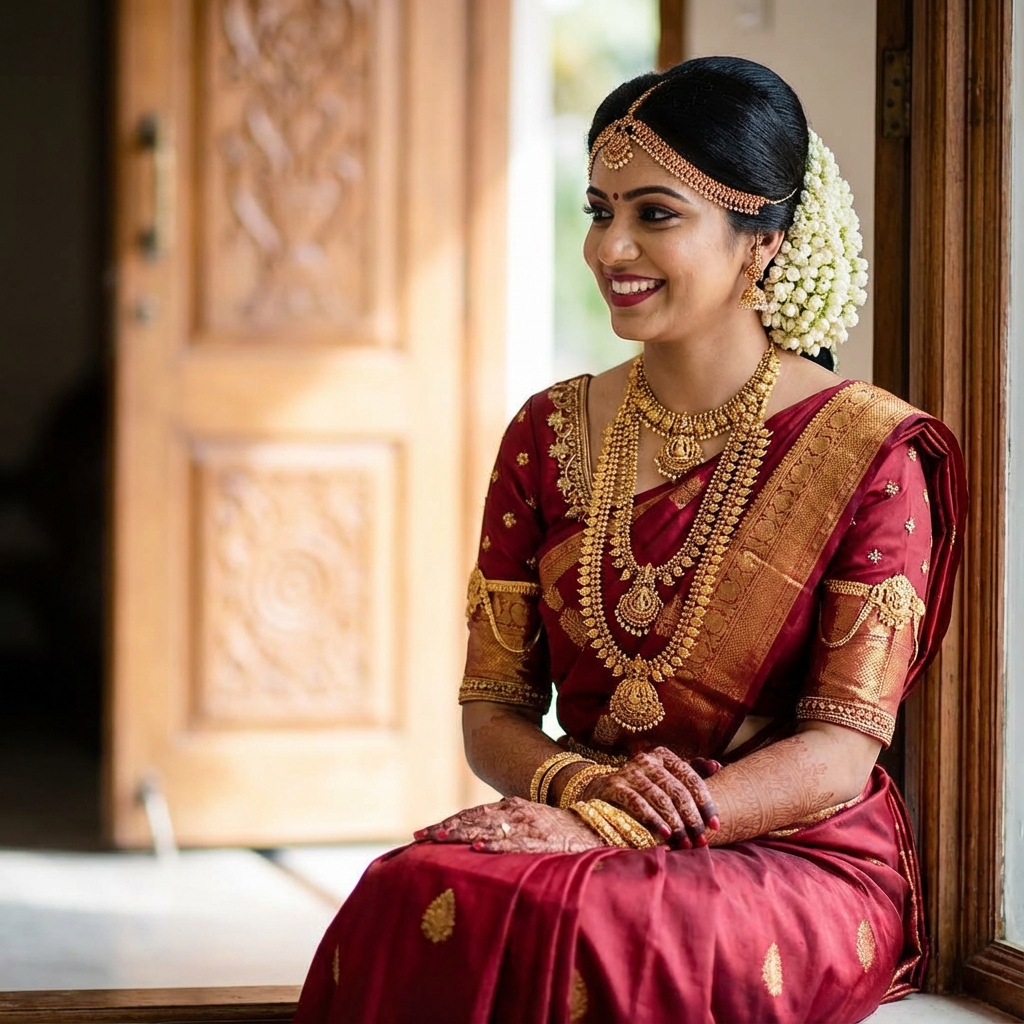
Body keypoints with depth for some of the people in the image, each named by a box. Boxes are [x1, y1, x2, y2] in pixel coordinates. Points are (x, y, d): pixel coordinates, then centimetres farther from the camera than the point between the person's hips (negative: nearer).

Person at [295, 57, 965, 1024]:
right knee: (418, 898, -29)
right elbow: (491, 710, 9)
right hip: (580, 829, 4)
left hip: (799, 861, -4)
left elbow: (840, 754, -10)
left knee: (562, 929, -36)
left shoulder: (868, 449, -4)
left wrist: (604, 828, -21)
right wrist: (586, 784, -15)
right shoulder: (549, 434, 9)